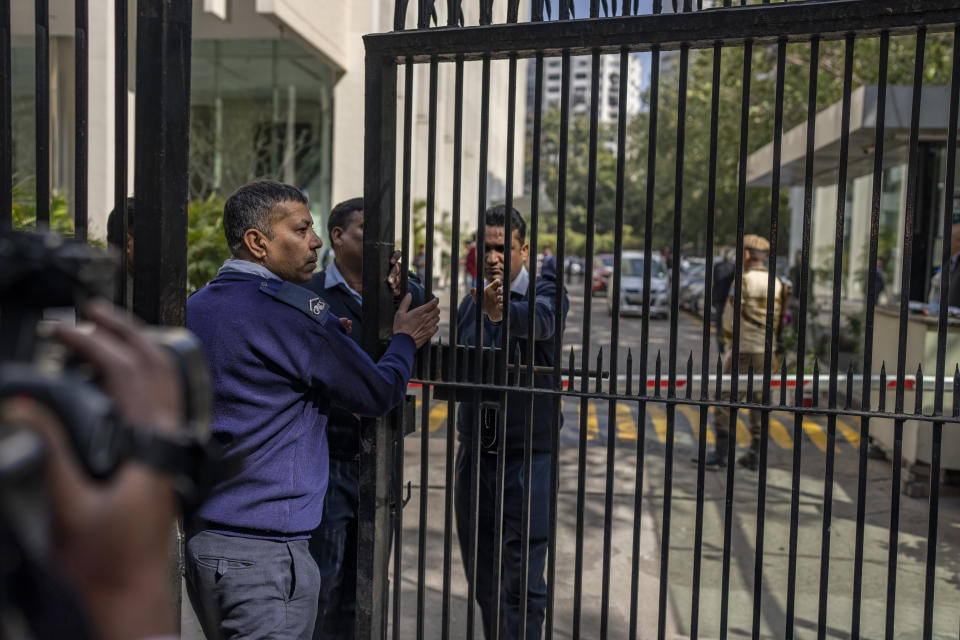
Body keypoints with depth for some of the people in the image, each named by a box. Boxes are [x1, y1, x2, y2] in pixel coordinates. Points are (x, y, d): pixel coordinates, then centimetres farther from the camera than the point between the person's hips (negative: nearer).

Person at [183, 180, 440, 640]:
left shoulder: (195, 307, 9)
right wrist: (405, 340, 12)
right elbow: (379, 394, -8)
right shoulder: (291, 311, -17)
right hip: (261, 551, -9)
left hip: (199, 535, 9)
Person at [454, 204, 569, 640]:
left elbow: (541, 318, -34)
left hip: (526, 455, -5)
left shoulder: (544, 291, -9)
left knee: (522, 582, -2)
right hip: (474, 453, 6)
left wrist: (502, 312, -53)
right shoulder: (470, 303, 10)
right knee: (482, 576, 16)